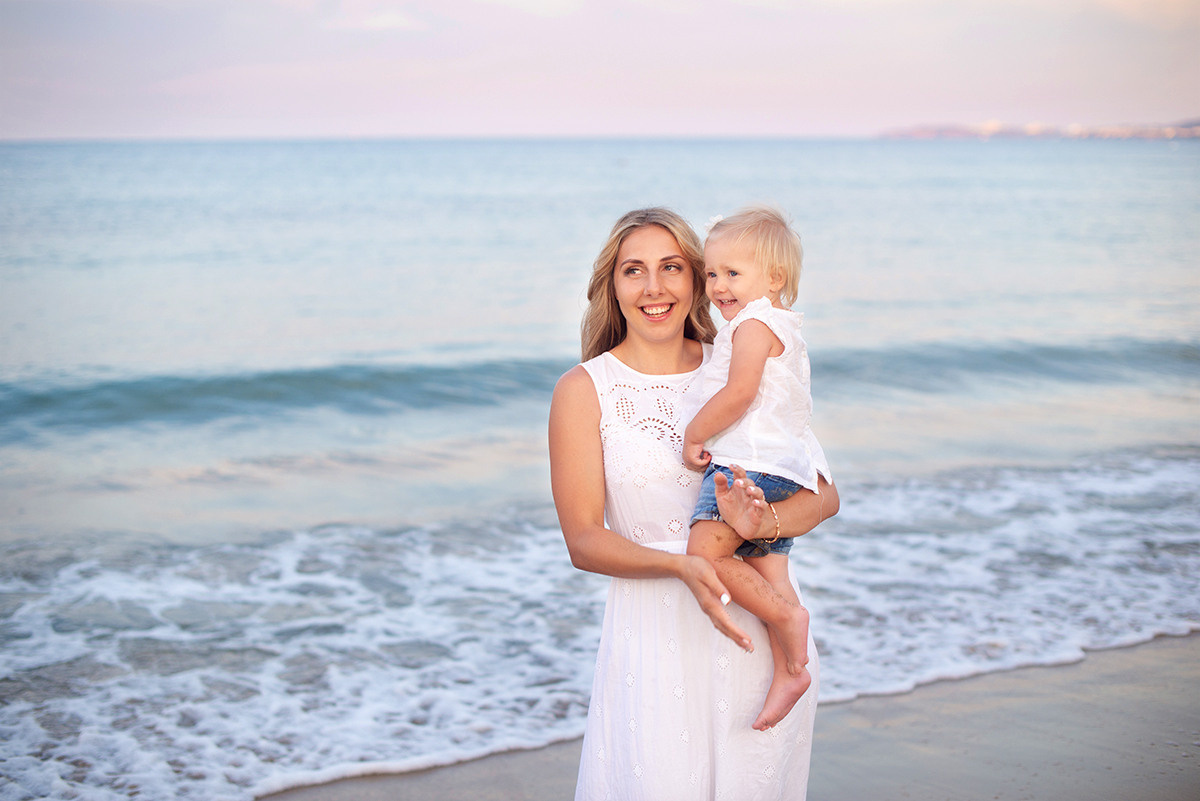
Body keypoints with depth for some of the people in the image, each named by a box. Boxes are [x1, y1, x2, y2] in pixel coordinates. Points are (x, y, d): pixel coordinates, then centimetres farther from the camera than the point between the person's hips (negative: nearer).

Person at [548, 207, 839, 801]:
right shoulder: (583, 390, 0)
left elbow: (824, 494, 2)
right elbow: (583, 541, -5)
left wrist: (758, 522, -20)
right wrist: (680, 565, -22)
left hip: (757, 624, 2)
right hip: (654, 629, -2)